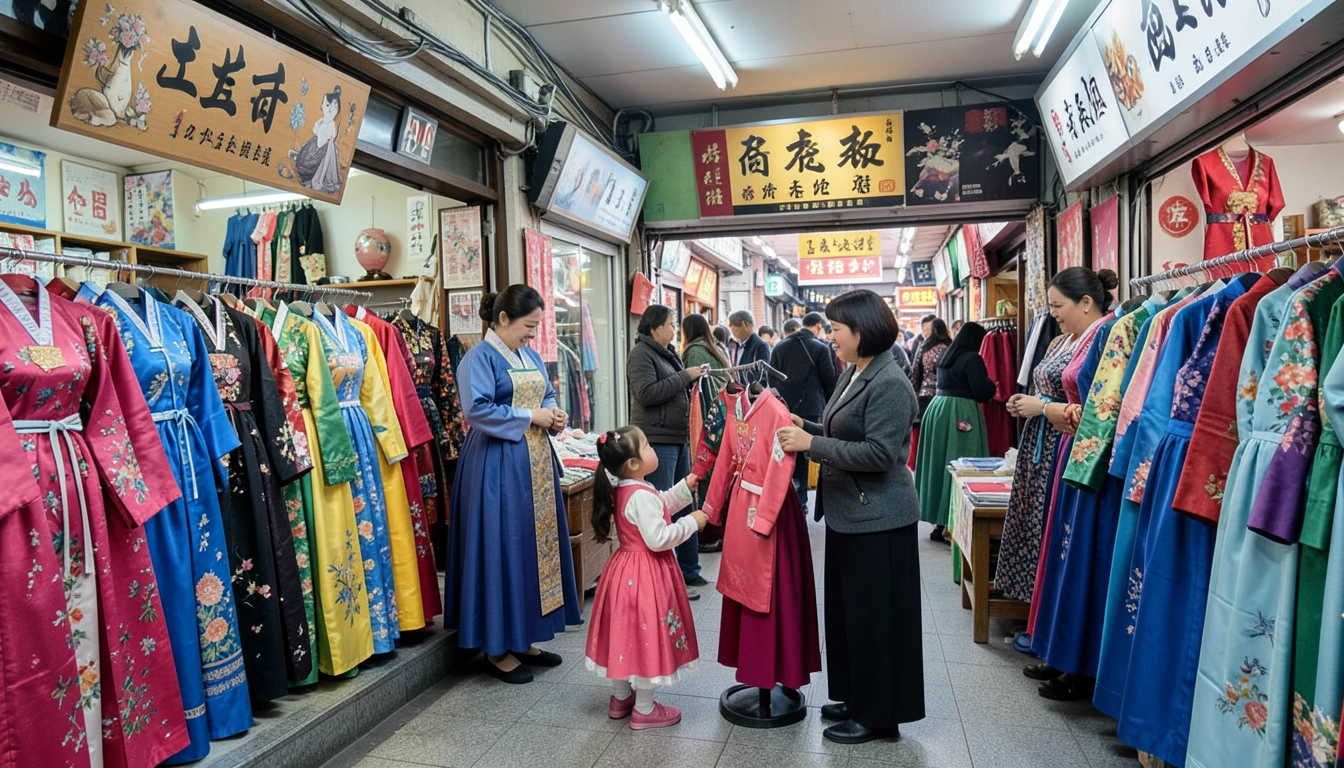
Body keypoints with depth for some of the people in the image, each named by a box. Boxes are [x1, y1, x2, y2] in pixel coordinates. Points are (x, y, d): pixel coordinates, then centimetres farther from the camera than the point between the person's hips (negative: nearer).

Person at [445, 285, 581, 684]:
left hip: (536, 463, 9)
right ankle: (498, 649, 10)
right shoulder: (480, 358, -11)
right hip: (498, 467, -8)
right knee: (503, 549, -3)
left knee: (538, 545, 12)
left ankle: (524, 638, 25)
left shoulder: (531, 357, 14)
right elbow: (477, 410, -20)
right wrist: (531, 417, -17)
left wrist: (554, 414, -1)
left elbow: (547, 395, 22)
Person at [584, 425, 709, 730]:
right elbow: (658, 539, -29)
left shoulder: (624, 490, 5)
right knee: (646, 636, 3)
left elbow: (659, 508, 18)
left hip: (625, 569, 10)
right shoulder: (642, 496, -26)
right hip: (645, 575, -10)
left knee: (626, 632, 19)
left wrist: (685, 487, 12)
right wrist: (692, 522, -19)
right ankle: (644, 710, 16)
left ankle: (620, 698, 34)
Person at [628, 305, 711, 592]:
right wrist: (685, 376, -17)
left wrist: (694, 378, 8)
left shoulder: (668, 353, 17)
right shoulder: (641, 354, -10)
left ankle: (689, 571, 25)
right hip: (658, 442, -10)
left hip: (679, 440, 10)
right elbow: (647, 393, -22)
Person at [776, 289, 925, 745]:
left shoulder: (889, 385, -20)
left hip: (878, 518, -10)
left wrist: (812, 444, -23)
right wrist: (805, 428, 4)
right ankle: (856, 698, 34)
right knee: (847, 609, 18)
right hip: (849, 512, 10)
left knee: (875, 616, 3)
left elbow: (878, 453, -25)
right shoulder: (853, 374, 10)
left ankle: (879, 715, 19)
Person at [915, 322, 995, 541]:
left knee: (940, 461, 12)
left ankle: (940, 520, 19)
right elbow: (982, 393, -14)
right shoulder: (972, 358, -12)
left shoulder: (946, 354, 12)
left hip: (938, 408, 8)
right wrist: (991, 384, 7)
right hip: (961, 413, -8)